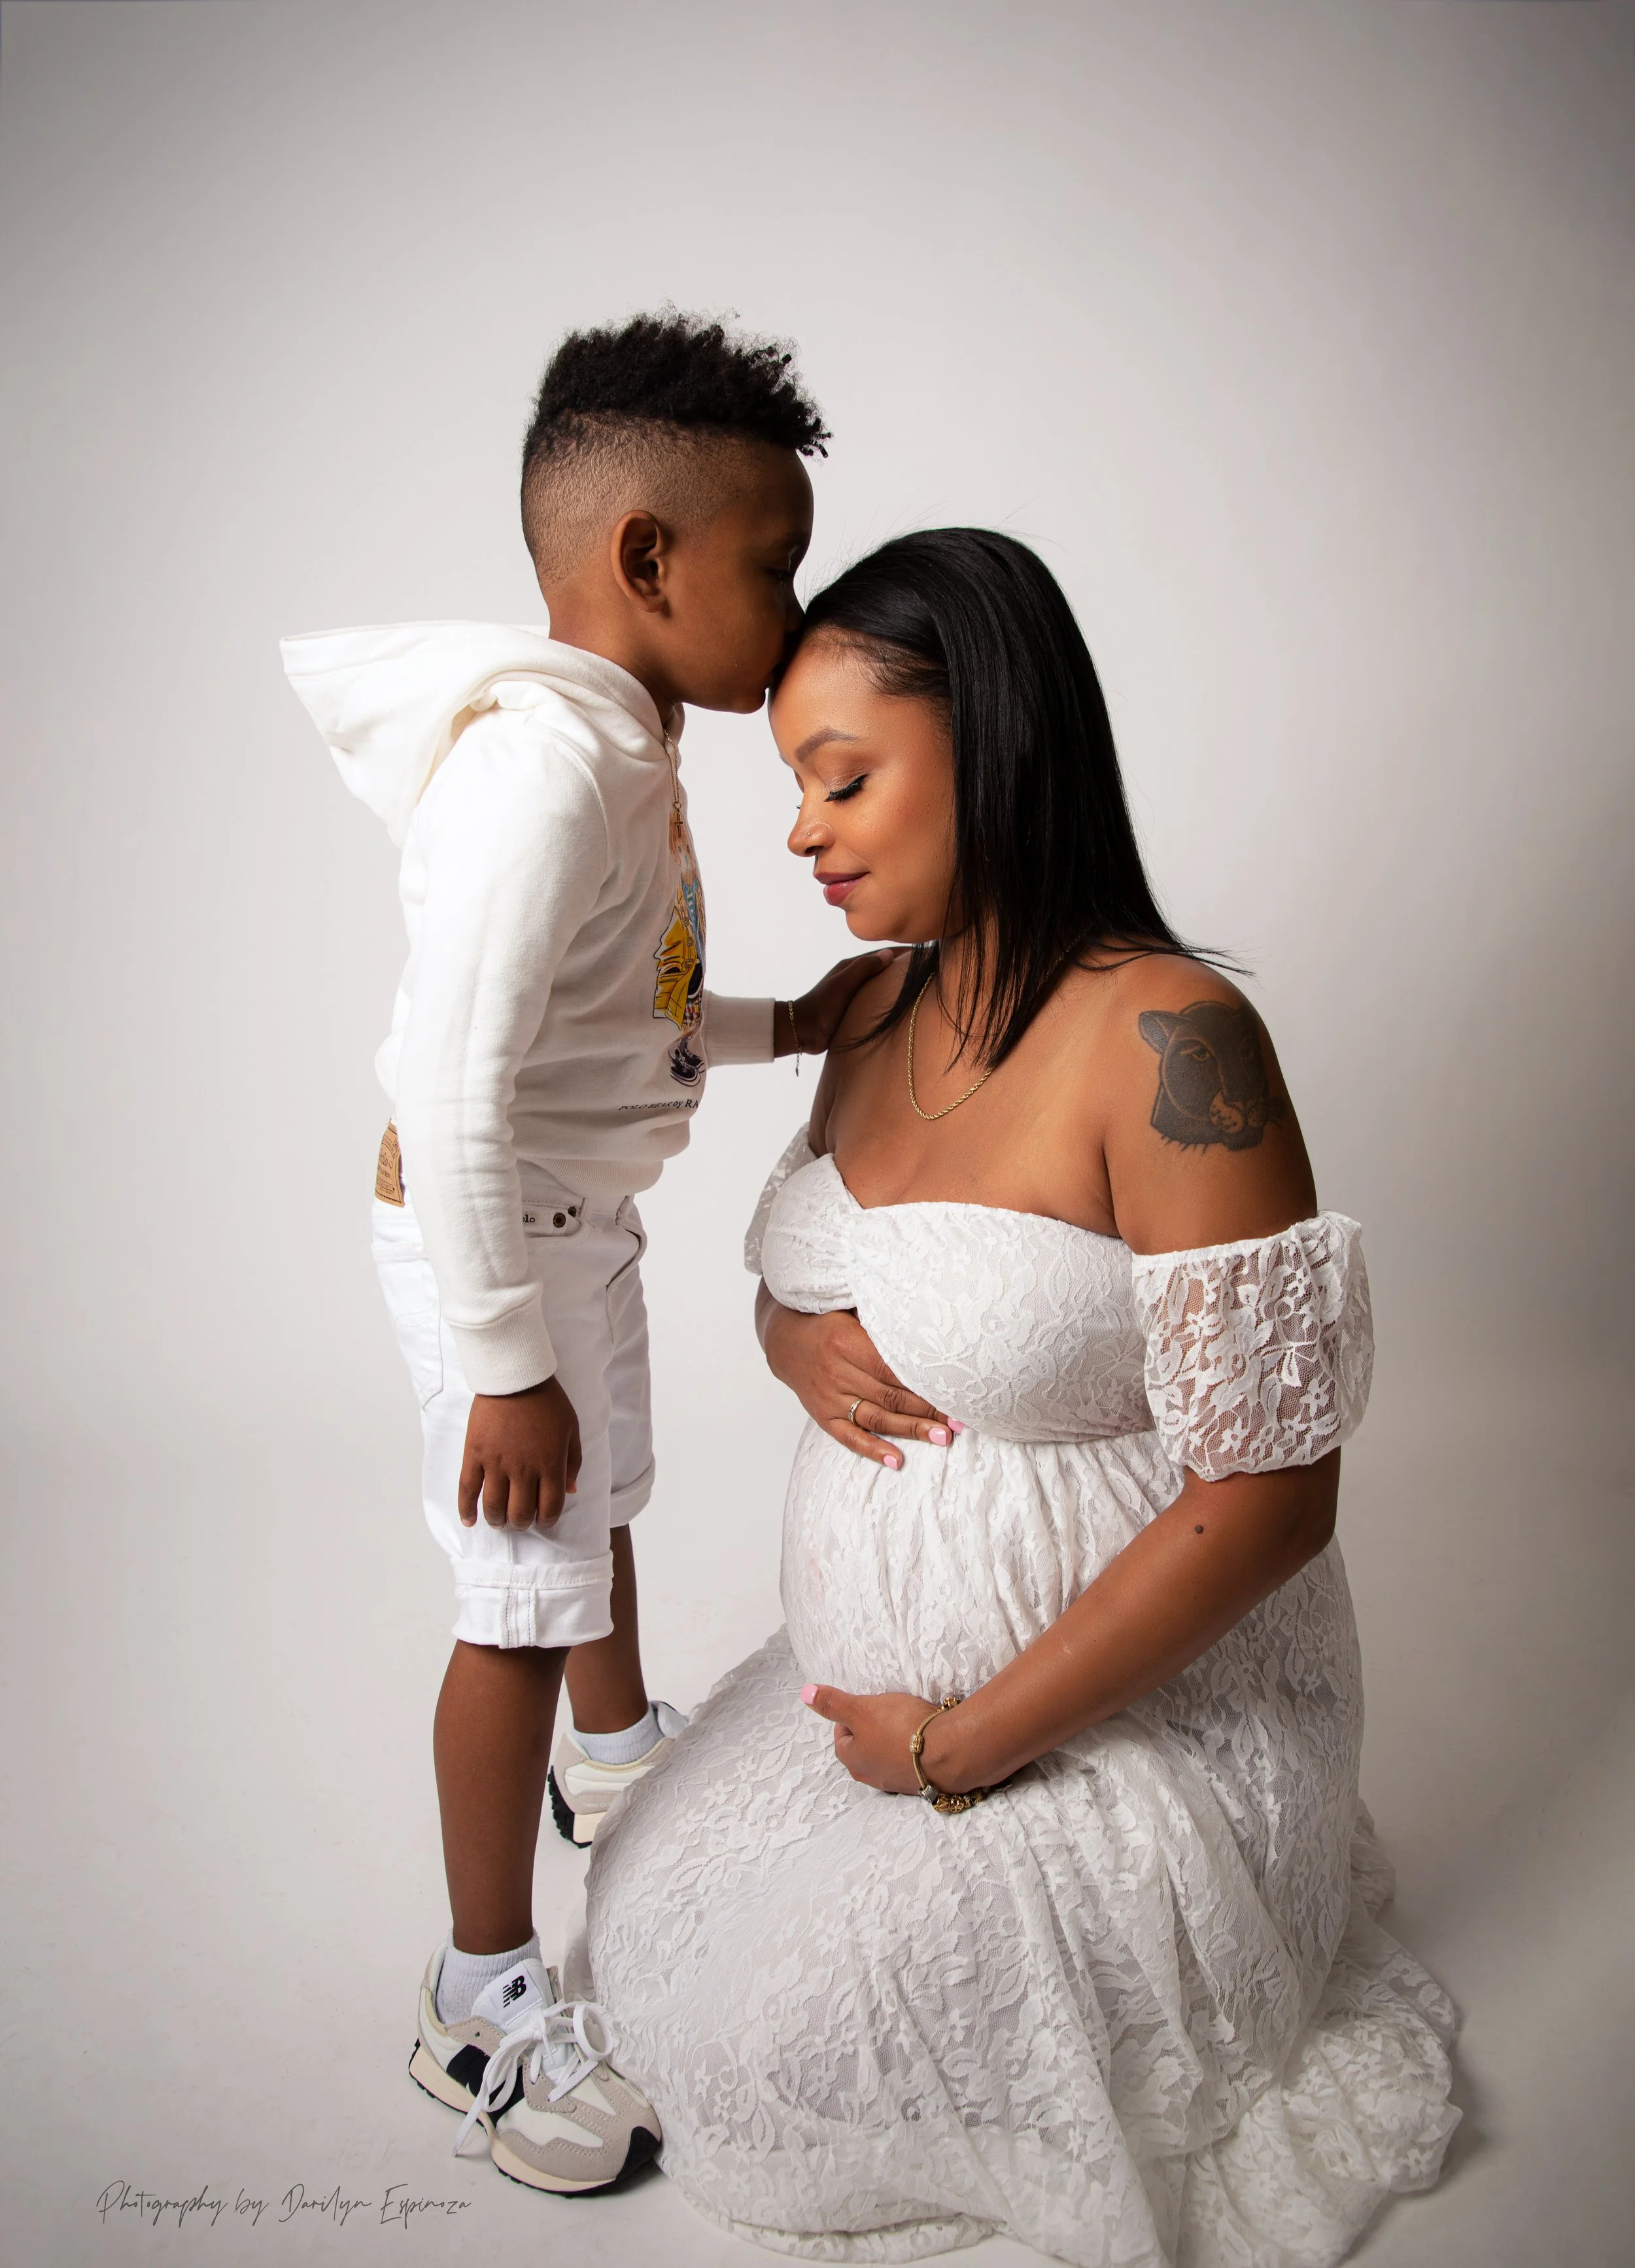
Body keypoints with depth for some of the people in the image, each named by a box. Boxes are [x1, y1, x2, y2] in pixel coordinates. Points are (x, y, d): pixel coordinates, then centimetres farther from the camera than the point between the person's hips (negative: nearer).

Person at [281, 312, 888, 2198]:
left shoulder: (624, 742, 4)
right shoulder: (540, 761, -28)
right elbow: (458, 1091, -31)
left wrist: (785, 1026, 6)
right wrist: (504, 1365, -26)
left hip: (581, 1211, 10)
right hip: (491, 1238, -10)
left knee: (606, 1500, 29)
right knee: (523, 1602, 3)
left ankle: (615, 1753, 58)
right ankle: (483, 1997, 26)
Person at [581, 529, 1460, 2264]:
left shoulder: (1165, 1038, -26)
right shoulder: (883, 1009, -1)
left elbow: (1267, 1496, -26)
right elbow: (797, 1268, 14)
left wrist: (963, 1747, -17)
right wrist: (794, 1341, -12)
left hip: (1130, 1714, -7)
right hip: (881, 1664, 8)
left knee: (805, 2050, -2)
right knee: (657, 1915, 14)